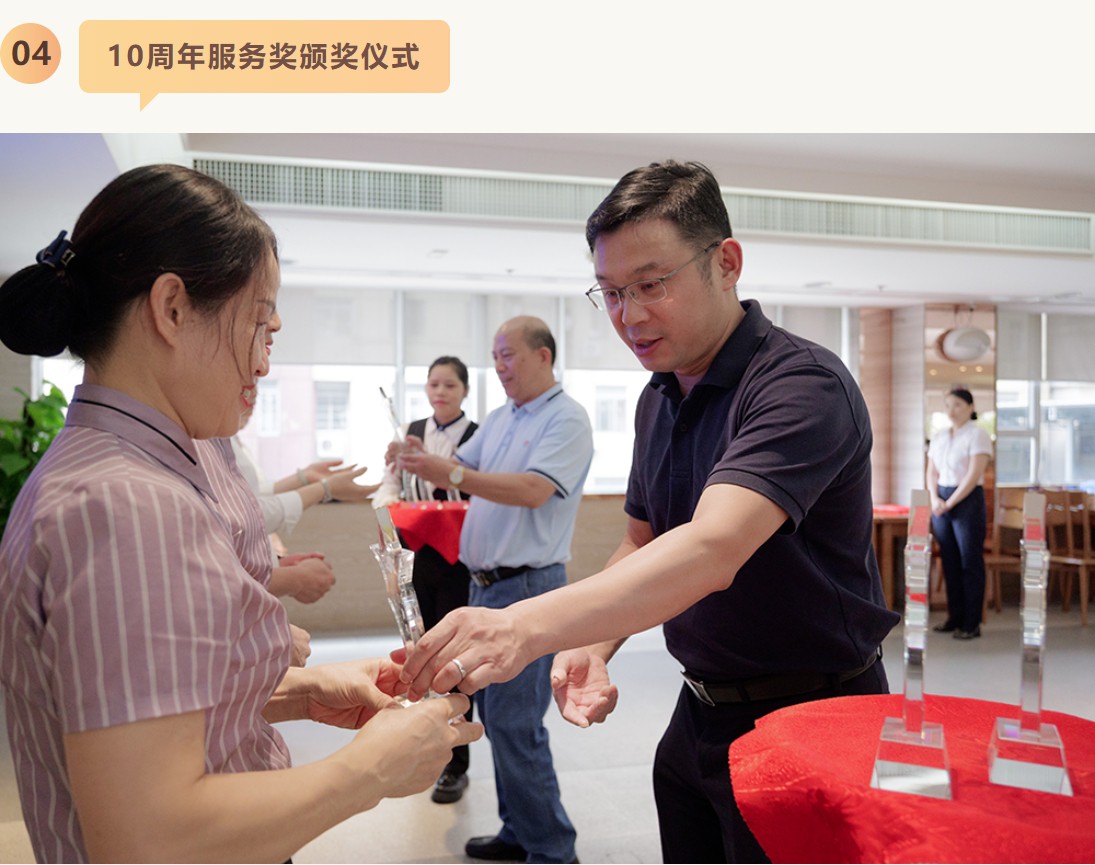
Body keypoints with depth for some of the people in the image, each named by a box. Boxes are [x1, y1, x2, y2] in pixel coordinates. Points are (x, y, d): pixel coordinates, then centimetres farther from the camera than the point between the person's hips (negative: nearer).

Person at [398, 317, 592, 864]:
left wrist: (451, 473, -28)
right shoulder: (500, 419, 15)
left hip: (527, 588, -8)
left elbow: (534, 490, -23)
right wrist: (422, 461, -5)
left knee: (514, 722, -5)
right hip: (486, 584, 8)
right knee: (494, 714, 15)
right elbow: (461, 472, 16)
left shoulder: (566, 419, -10)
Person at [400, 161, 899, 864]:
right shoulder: (657, 400, 4)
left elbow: (711, 550, -37)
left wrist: (527, 626, -48)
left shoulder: (803, 384, -22)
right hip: (699, 716, 7)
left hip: (809, 725, -7)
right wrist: (593, 647, -7)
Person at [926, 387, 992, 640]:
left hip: (968, 500, -6)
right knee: (949, 562, 9)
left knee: (970, 562, -1)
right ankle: (954, 617, 18)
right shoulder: (938, 437, 12)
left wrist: (950, 503, -15)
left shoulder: (977, 435, -6)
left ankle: (972, 624, 5)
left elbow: (974, 475, -14)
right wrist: (934, 499, -5)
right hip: (942, 501, 6)